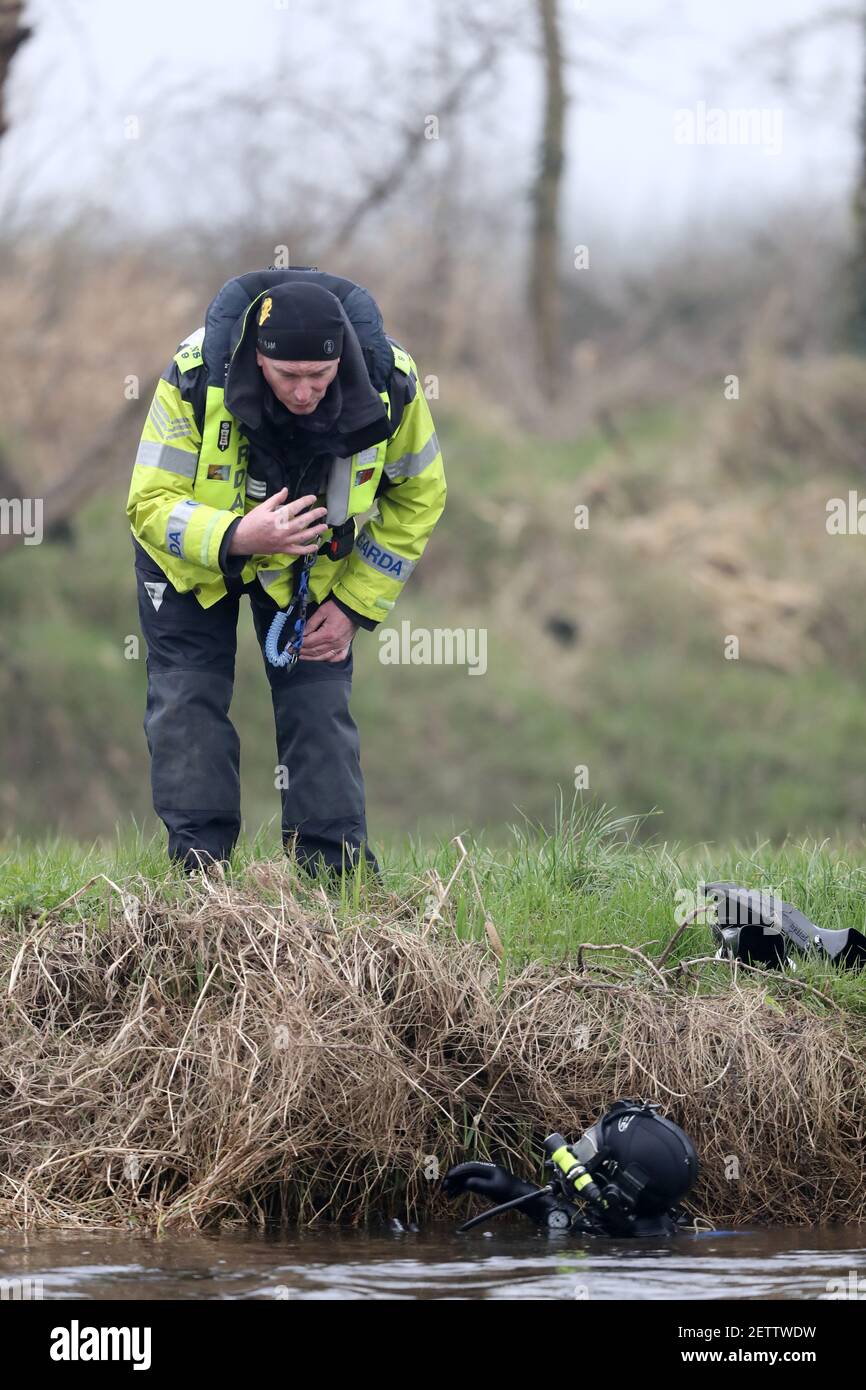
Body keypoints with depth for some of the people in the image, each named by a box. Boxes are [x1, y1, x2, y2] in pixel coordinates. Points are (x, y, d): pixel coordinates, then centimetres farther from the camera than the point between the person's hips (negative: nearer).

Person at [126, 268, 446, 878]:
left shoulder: (391, 383, -29)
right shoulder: (195, 378, -36)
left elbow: (416, 500, -9)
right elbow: (151, 505, -28)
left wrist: (354, 605, -10)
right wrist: (236, 539, -48)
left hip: (313, 563, 1)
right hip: (197, 553, -1)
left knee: (320, 702, -5)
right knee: (187, 702, -8)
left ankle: (338, 874, 2)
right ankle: (199, 876, -3)